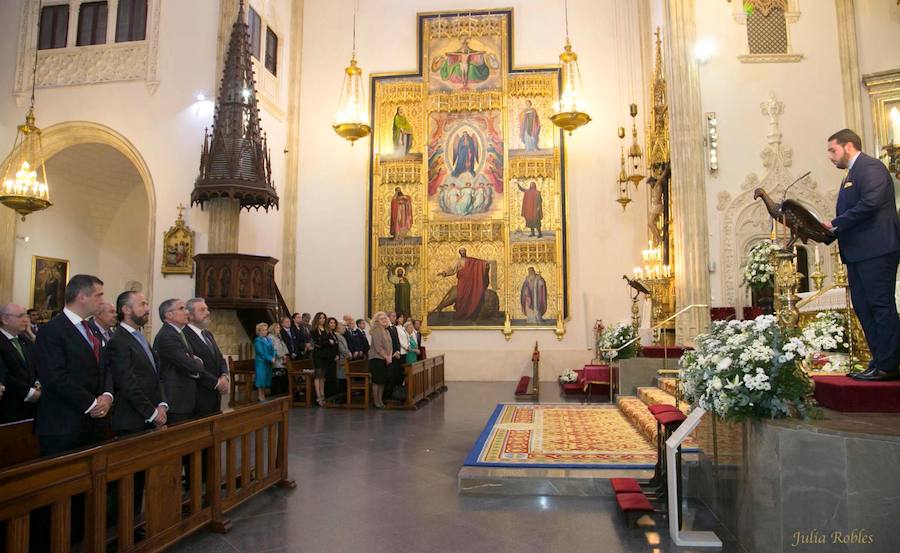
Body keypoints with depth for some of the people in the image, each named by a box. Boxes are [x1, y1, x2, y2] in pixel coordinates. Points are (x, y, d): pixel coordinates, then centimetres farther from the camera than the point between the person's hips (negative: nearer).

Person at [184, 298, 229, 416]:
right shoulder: (184, 336, -14)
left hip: (215, 397, 8)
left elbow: (220, 359, 18)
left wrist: (224, 376, -2)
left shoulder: (208, 334, 17)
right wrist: (217, 382, -15)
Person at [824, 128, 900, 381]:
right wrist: (830, 229, 5)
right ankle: (879, 361, 17)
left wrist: (835, 224, -16)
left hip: (876, 249, -10)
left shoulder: (870, 166, -8)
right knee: (862, 306, 10)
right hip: (857, 253, 10)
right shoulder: (852, 173, 22)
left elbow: (871, 202, -22)